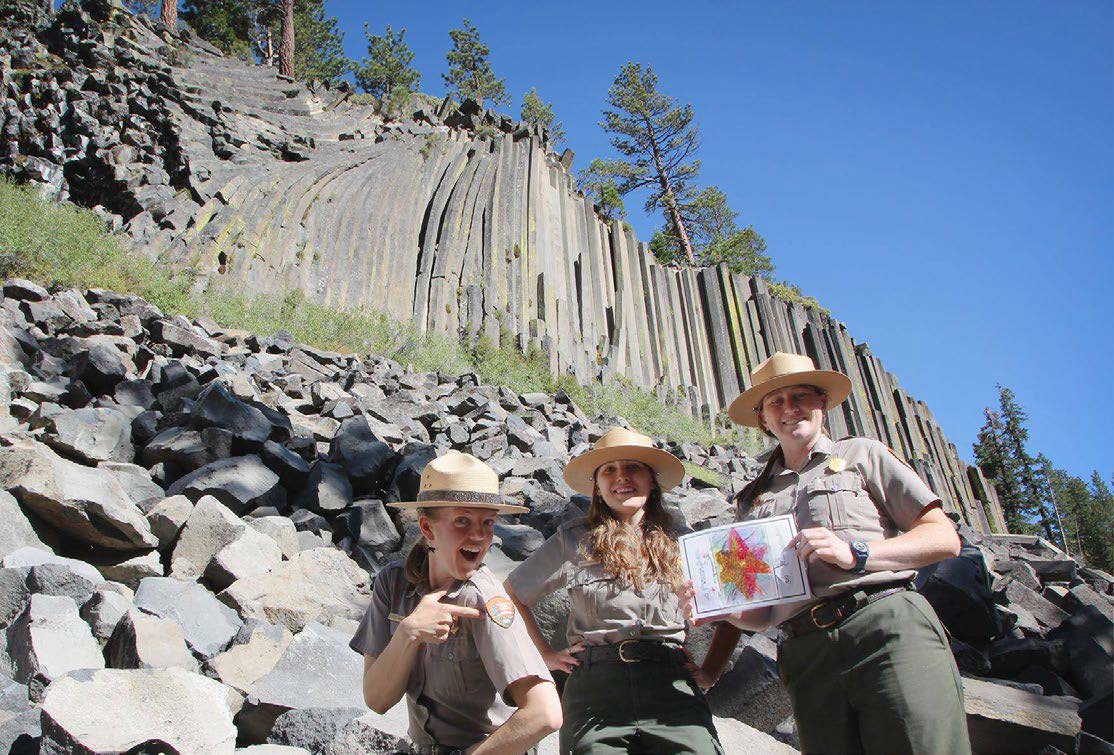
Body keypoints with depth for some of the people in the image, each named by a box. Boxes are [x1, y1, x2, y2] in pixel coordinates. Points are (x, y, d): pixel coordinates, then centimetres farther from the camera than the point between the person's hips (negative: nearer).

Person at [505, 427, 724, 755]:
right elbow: (510, 593, 12)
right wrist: (546, 655, 9)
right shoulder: (574, 540, 4)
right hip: (595, 689, -1)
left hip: (672, 688, 1)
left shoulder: (679, 541, 10)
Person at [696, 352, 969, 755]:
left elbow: (945, 537, 4)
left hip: (890, 629, -2)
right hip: (807, 659, 3)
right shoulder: (754, 499, 21)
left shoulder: (860, 454, 14)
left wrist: (856, 553, -10)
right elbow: (761, 614, 19)